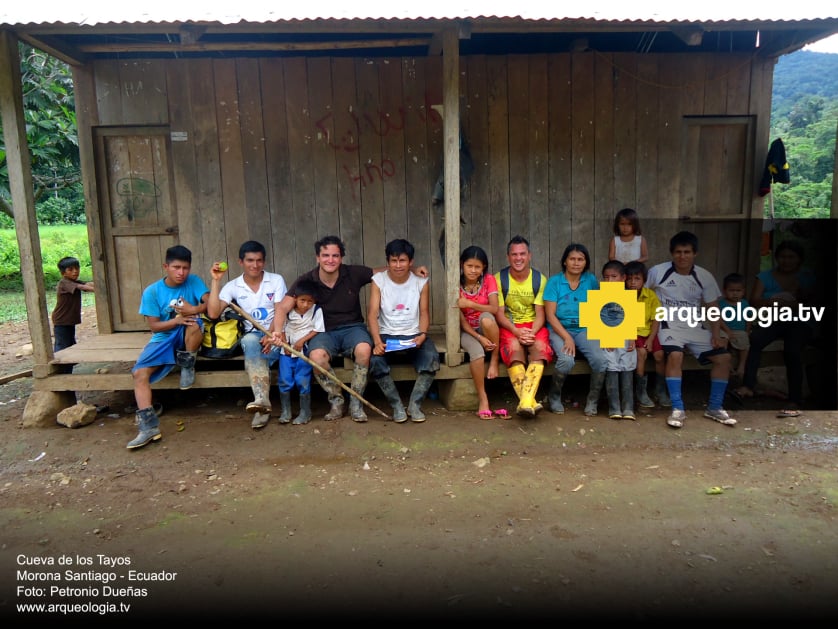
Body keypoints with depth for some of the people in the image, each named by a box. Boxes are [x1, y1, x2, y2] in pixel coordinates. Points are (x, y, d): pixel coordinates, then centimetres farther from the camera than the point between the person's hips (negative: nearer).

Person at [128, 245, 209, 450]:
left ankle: (187, 366, -10)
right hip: (163, 338, 1)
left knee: (195, 323, -36)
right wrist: (177, 320, -22)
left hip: (187, 338, -1)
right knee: (140, 372, -23)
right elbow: (154, 326, -5)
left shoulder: (194, 282, -4)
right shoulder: (152, 291, -4)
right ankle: (149, 425, -24)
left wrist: (194, 310, -32)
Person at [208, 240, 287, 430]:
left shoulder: (276, 280, 4)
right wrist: (215, 280, -6)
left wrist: (271, 335, -23)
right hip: (252, 335, 1)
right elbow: (213, 313, -6)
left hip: (275, 334, -1)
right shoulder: (233, 286, 7)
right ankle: (263, 400, -46)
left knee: (253, 357, -32)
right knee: (250, 342, -36)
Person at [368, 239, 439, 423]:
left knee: (432, 358, -29)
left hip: (414, 334, 1)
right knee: (375, 360, -30)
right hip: (387, 335, 0)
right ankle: (397, 405, -11)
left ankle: (415, 404, -11)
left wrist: (422, 335, -18)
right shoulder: (378, 280, -2)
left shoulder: (421, 282, 2)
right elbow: (372, 314, -9)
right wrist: (377, 341, -25)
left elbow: (424, 313, 3)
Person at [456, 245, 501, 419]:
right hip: (467, 330, -1)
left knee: (486, 318, -37)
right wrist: (479, 338, -26)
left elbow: (494, 309, -18)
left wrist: (469, 303, -29)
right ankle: (482, 398, -20)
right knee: (477, 352, -34)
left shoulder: (489, 280, -6)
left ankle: (494, 360, -17)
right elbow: (461, 320, -13)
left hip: (486, 328, 1)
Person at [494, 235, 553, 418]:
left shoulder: (539, 279, 4)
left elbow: (540, 313, -1)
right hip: (509, 326, -1)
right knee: (514, 347, -33)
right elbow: (499, 313, -4)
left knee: (539, 346, -31)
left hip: (534, 326, 1)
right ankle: (529, 402, -35)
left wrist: (532, 332, -22)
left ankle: (526, 401, -41)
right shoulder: (499, 278, 0)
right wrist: (517, 331, -21)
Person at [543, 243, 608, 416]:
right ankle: (554, 397, -2)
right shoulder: (554, 282, -4)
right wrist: (567, 337, -19)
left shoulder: (591, 280, 4)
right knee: (567, 360, -31)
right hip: (559, 330, -3)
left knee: (601, 359, -24)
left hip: (584, 329, 3)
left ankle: (592, 401, 0)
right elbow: (550, 315, -9)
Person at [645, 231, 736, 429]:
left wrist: (716, 335, -6)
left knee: (723, 356, -10)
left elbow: (713, 308, 6)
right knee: (675, 355, -32)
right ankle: (678, 408, -20)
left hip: (694, 328, 5)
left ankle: (714, 407, 5)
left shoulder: (705, 277, 2)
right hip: (668, 326, -4)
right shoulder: (657, 271, -8)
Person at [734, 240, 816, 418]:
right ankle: (748, 385, -36)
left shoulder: (807, 278, 11)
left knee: (792, 351, -33)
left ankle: (795, 402, -30)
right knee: (755, 338, -35)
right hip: (773, 321, 1)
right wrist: (775, 301, -21)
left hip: (800, 323, 0)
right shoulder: (765, 277, 10)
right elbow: (754, 301, -3)